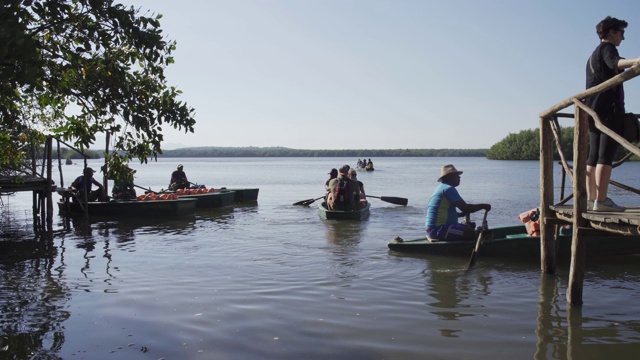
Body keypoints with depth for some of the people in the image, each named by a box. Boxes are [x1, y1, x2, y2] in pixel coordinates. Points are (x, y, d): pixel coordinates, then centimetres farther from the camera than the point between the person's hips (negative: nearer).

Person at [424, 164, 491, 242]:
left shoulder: (442, 187, 19)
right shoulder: (448, 189, -12)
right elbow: (465, 208, -16)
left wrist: (461, 214, 14)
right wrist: (483, 206, -2)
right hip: (437, 229, -11)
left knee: (469, 227, 19)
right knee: (470, 232, -19)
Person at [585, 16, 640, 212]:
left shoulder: (593, 56, 28)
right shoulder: (607, 48, -1)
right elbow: (615, 63, -25)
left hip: (593, 109, 10)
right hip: (609, 108, -10)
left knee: (593, 157, 4)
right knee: (605, 156, -14)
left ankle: (591, 199, 3)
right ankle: (601, 201, -19)